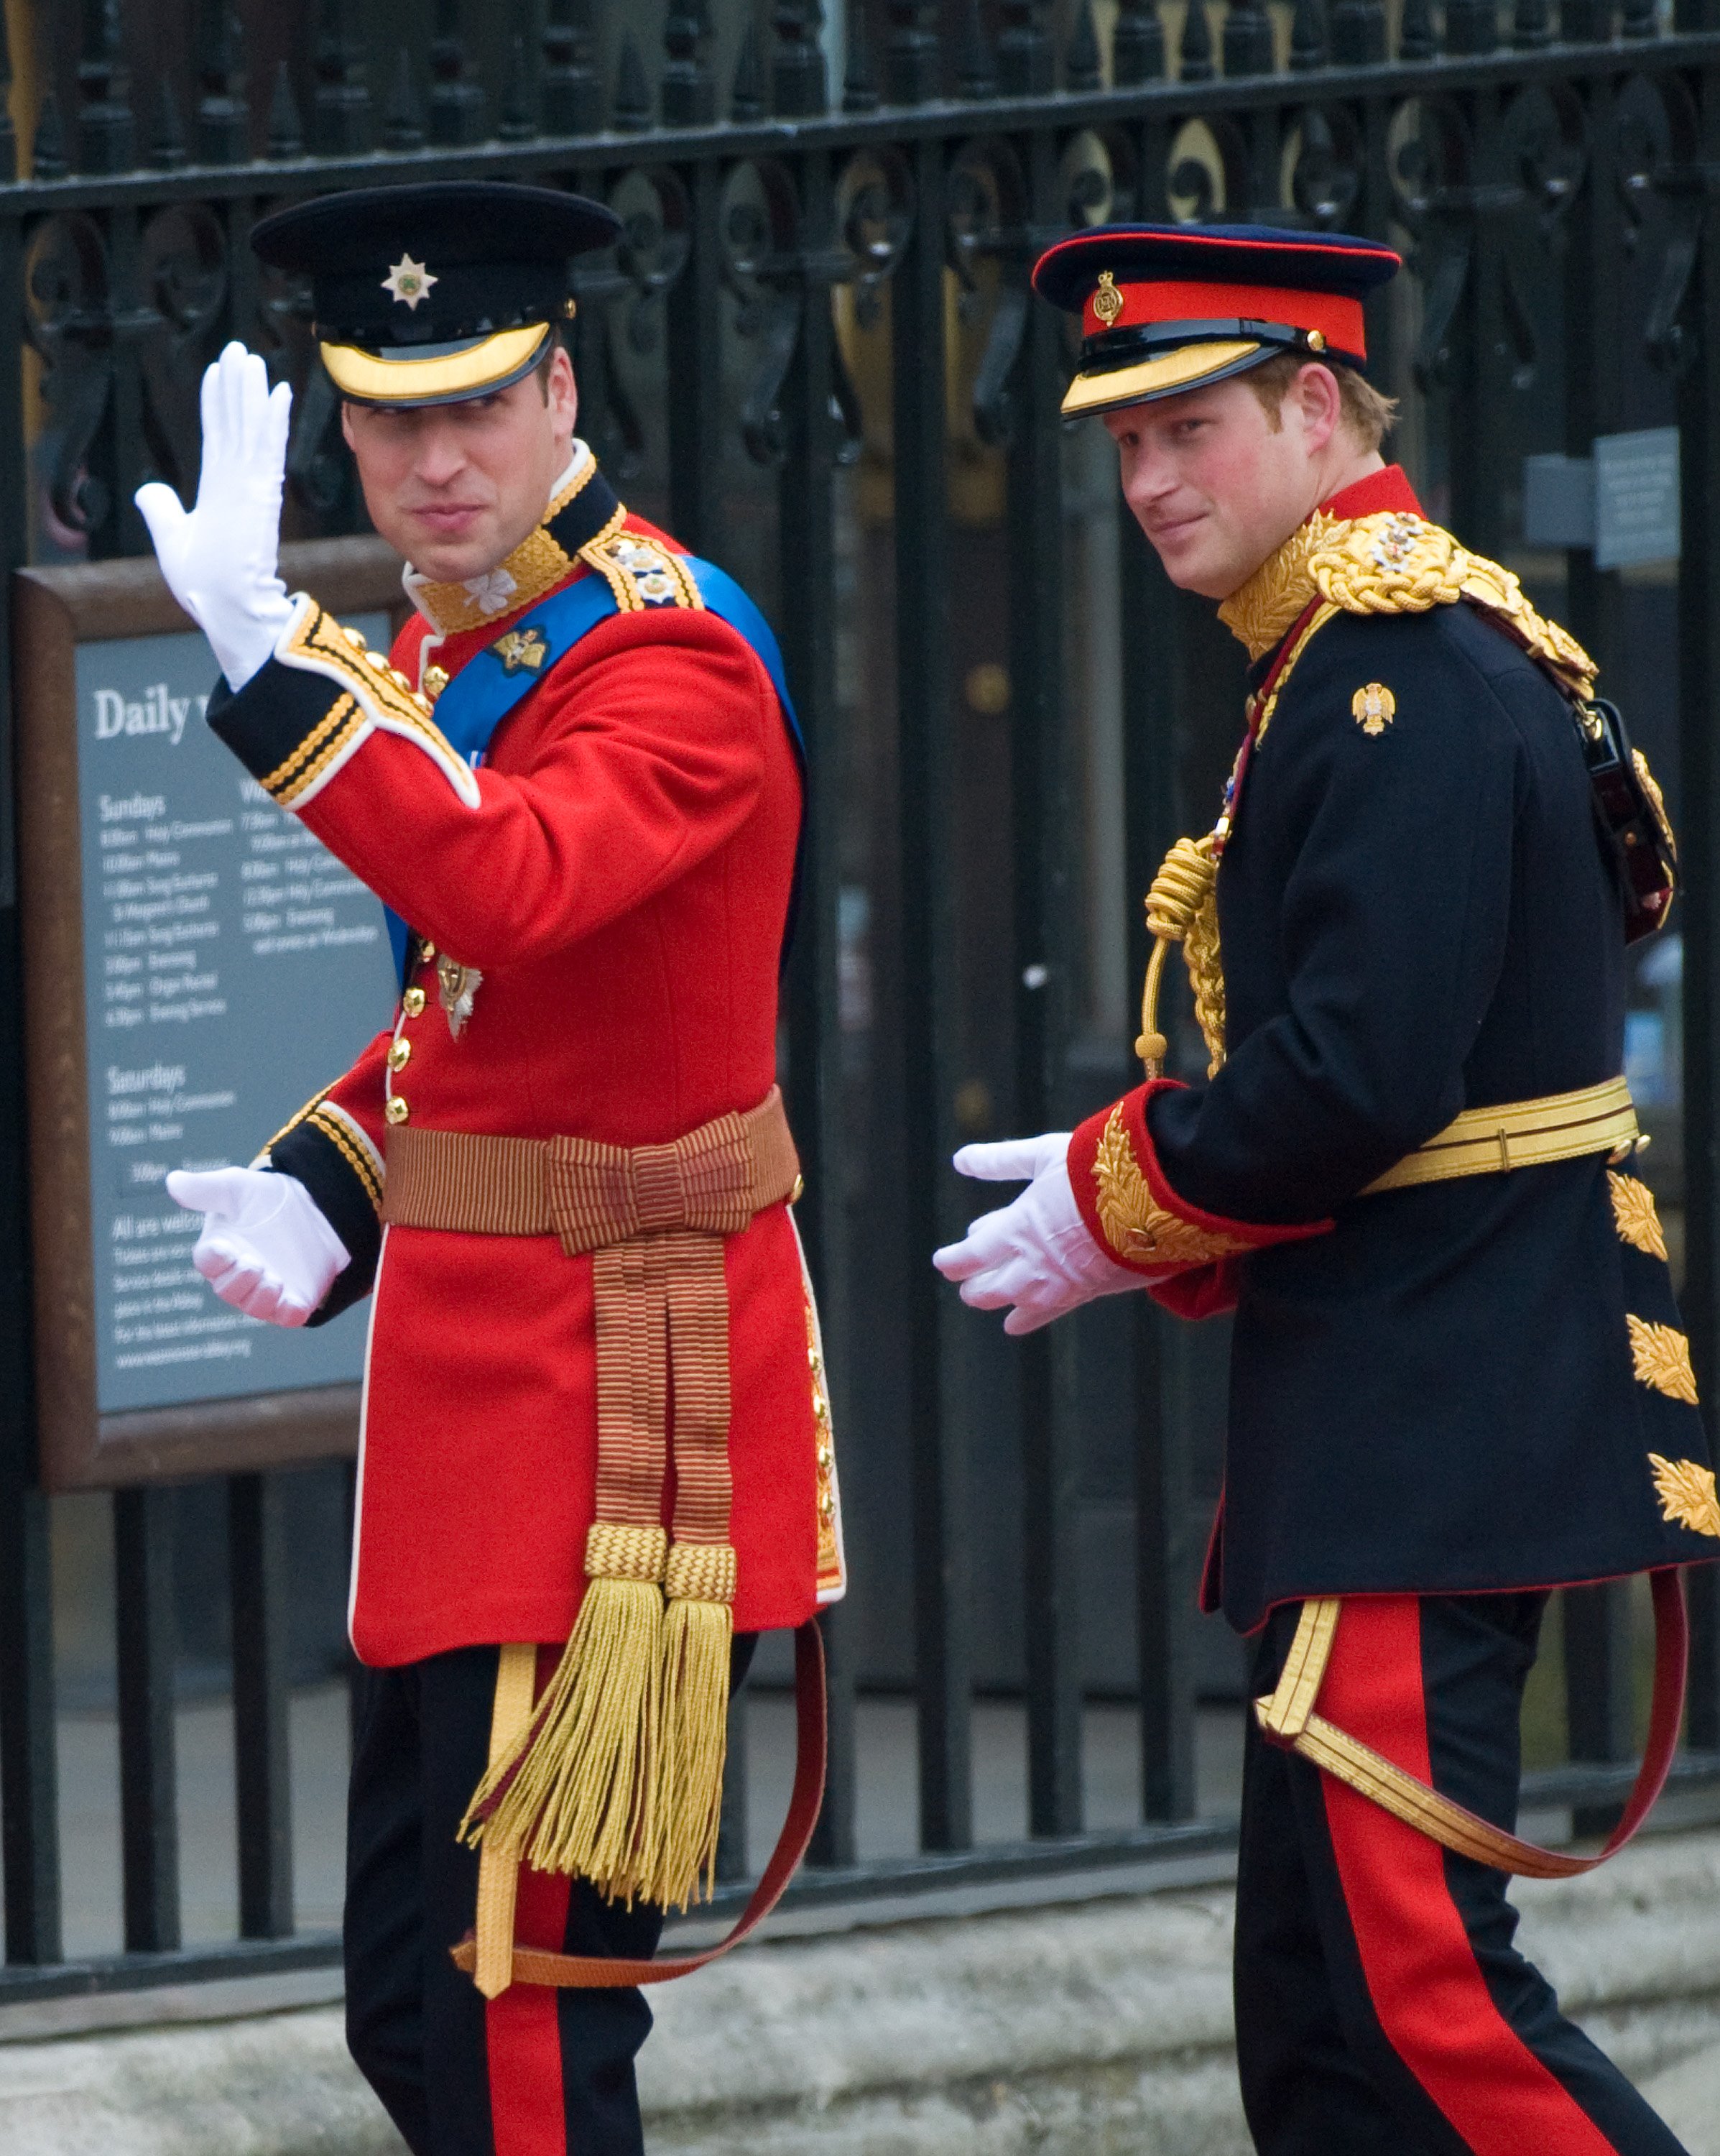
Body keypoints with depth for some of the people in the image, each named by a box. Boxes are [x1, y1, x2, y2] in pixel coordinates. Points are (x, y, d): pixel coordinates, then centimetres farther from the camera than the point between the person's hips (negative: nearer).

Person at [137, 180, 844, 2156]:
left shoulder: (675, 664, -16)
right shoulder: (457, 643, 13)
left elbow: (504, 893, -36)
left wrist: (270, 654, -43)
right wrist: (326, 1187, 6)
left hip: (611, 1390, -10)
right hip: (477, 1359, 10)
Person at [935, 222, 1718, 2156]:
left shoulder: (1407, 674, -15)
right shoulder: (1343, 663, 17)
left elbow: (1366, 1071, -23)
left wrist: (1114, 1212, -9)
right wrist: (1132, 1193, 8)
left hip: (1433, 1416, -11)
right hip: (1375, 1415, 11)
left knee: (1408, 1960, -14)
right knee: (1317, 1998, 10)